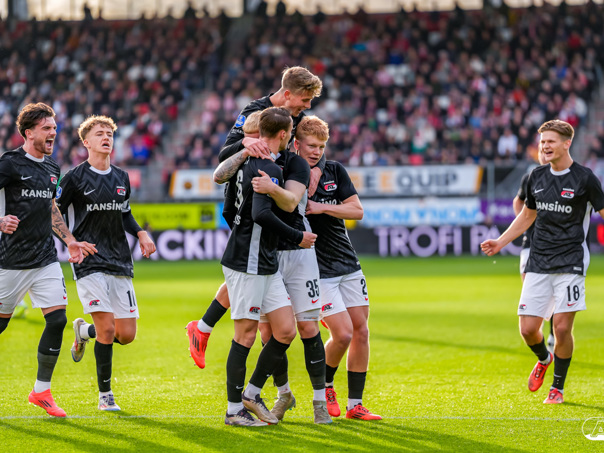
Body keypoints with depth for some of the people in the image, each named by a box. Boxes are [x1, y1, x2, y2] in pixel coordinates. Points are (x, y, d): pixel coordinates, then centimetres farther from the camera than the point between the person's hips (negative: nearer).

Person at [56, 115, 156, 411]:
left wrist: (140, 233, 10)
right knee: (107, 328, -16)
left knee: (127, 334, 2)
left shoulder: (121, 178, 12)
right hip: (89, 263, -6)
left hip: (120, 262, 6)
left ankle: (83, 331, 35)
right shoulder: (75, 178, -4)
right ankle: (105, 395, -1)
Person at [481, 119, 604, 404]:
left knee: (562, 327, -8)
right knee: (528, 329, -1)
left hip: (570, 263, -4)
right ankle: (544, 360, 33)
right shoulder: (536, 177, 9)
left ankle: (558, 387, 11)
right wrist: (500, 242, 17)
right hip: (538, 263, 4)